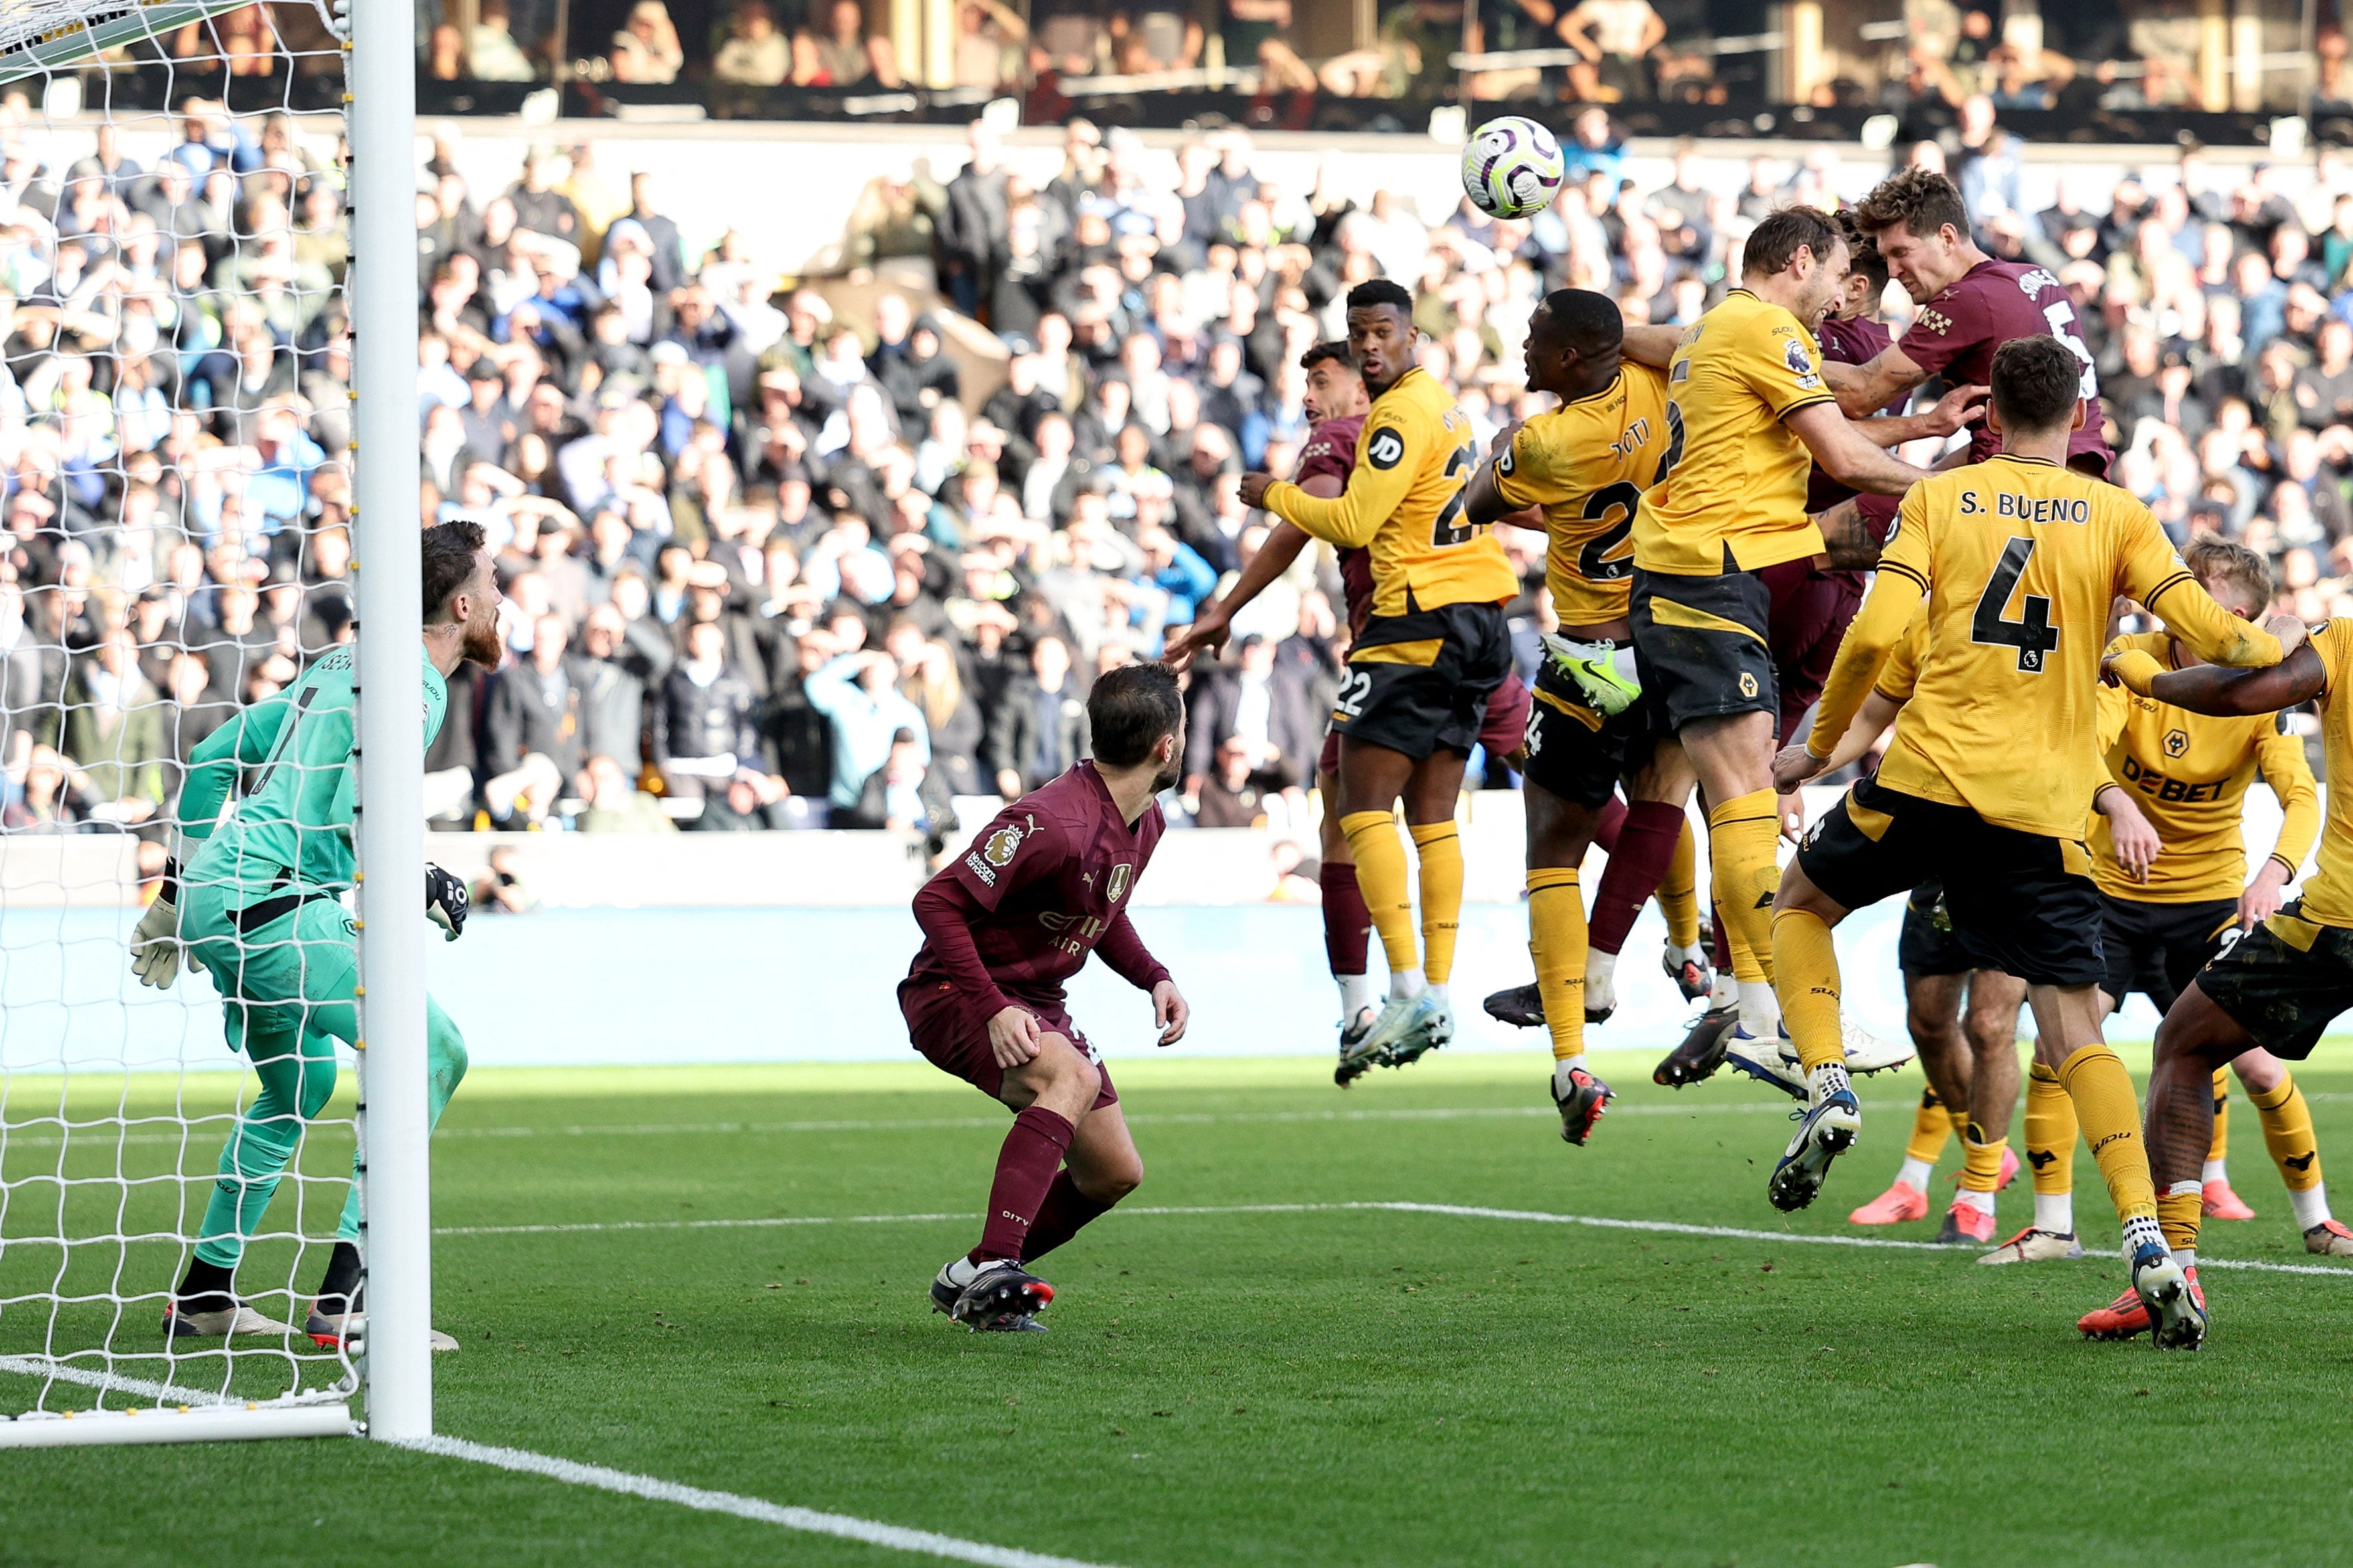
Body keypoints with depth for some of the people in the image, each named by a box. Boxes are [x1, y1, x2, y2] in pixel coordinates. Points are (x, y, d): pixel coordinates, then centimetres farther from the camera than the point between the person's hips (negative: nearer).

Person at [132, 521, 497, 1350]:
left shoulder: (343, 663, 21)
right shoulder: (414, 685, -9)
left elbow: (211, 761, 26)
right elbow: (352, 814, -23)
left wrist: (175, 893, 32)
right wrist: (421, 883, -6)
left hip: (213, 889, 10)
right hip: (271, 901, -10)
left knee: (302, 1080, 27)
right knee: (430, 1053, -11)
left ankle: (203, 1294, 32)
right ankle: (345, 1300, -17)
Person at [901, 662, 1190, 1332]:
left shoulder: (1144, 822, 3)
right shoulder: (1055, 824, -28)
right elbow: (936, 902, -27)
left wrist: (1154, 977, 3)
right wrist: (993, 1011, -32)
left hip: (1035, 1004, 9)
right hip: (954, 994, -9)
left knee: (1115, 1174, 7)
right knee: (1073, 1077, -37)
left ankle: (970, 1279, 22)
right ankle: (992, 1270, -42)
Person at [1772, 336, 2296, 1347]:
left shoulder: (1938, 498, 6)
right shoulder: (2115, 514, 7)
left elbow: (1876, 634, -5)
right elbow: (2208, 634, -1)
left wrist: (1820, 747, 8)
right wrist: (2279, 648, 22)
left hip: (1931, 774, -1)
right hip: (2046, 808, 1)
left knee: (1800, 904, 26)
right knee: (2074, 1034, 2)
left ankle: (1828, 1091, 5)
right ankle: (2145, 1238, -13)